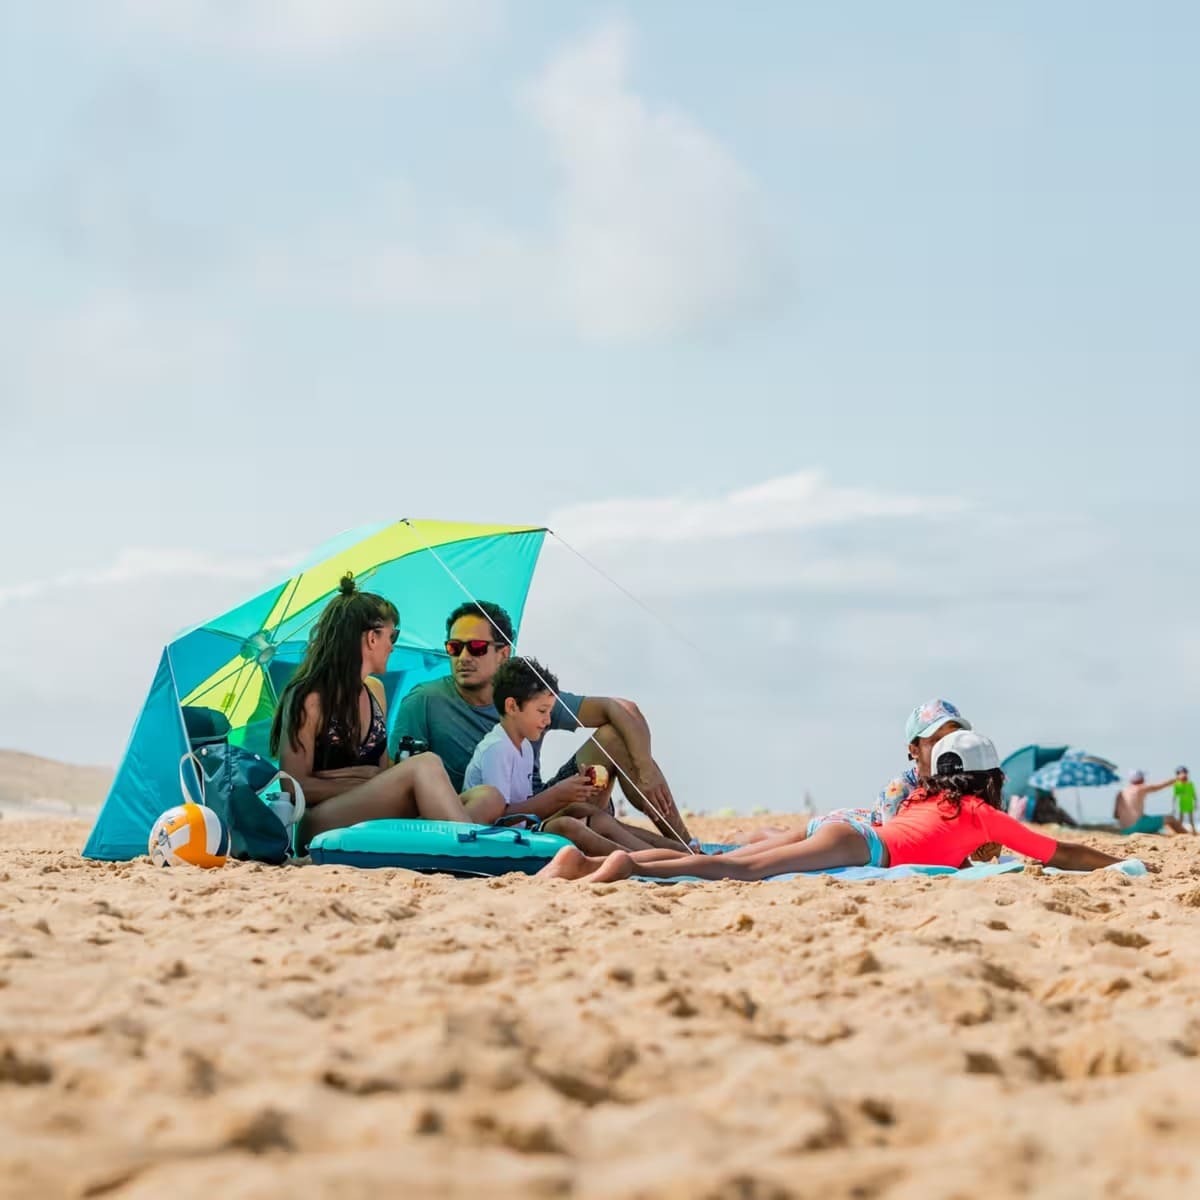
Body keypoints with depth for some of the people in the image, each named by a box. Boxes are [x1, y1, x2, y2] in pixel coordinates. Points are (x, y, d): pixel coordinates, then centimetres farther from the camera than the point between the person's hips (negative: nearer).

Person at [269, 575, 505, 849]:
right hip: (316, 824, -8)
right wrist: (364, 785, -9)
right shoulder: (309, 698, -5)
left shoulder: (375, 691, 19)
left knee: (488, 798, -15)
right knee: (425, 765, -29)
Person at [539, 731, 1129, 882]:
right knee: (742, 870, -25)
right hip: (857, 843, -7)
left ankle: (582, 862, -22)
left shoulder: (925, 799, 35)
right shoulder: (981, 814, 17)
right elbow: (1060, 853, 21)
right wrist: (1119, 864, 32)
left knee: (716, 861, -6)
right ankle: (626, 867, -45)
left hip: (828, 826, 7)